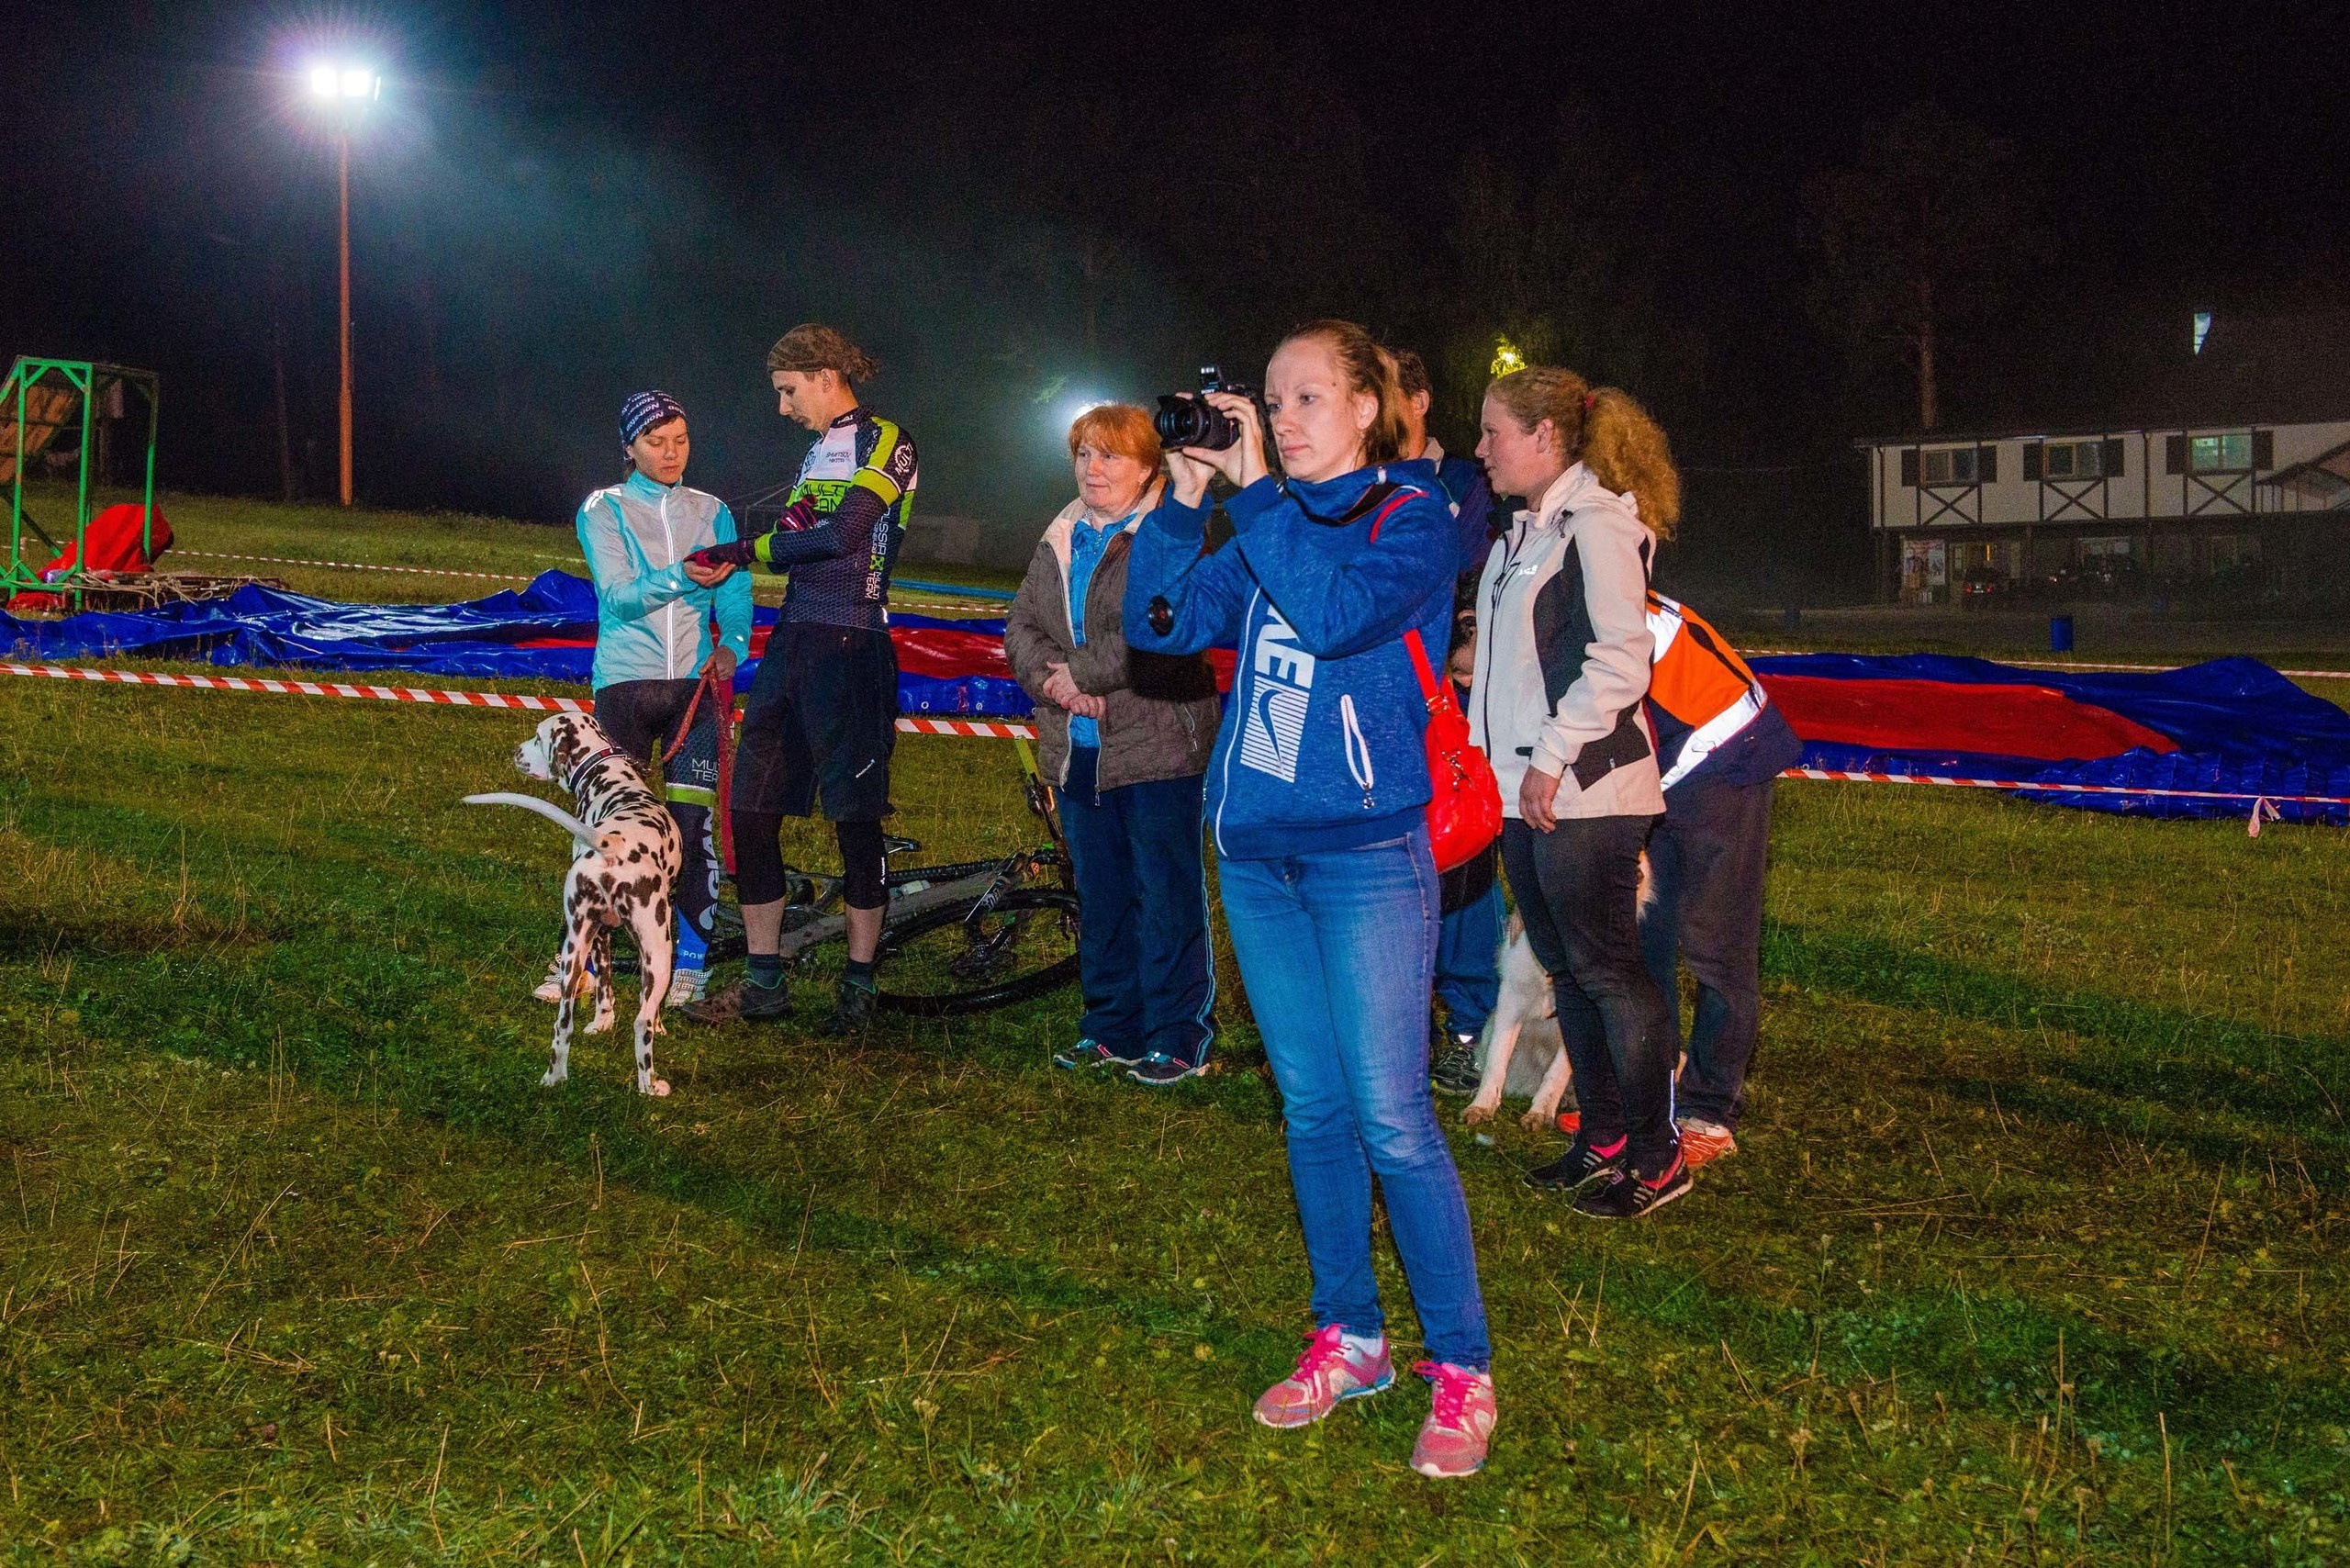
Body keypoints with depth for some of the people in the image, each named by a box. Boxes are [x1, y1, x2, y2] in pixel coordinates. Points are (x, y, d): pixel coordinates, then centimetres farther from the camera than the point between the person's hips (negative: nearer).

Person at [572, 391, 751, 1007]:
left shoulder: (711, 512, 13)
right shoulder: (604, 510, 4)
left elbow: (735, 597, 6)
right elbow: (619, 597, -11)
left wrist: (731, 647, -14)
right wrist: (681, 577, -28)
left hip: (698, 682, 2)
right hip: (625, 684, -1)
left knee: (693, 827, -5)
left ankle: (689, 966, 4)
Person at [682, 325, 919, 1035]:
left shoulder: (885, 442, -5)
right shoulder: (817, 449, 22)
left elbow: (842, 535, -16)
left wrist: (745, 549, -8)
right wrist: (789, 526, -3)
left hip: (850, 649, -8)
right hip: (791, 642, 8)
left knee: (855, 817, -3)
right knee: (750, 811, 4)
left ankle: (858, 986, 7)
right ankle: (764, 983, 11)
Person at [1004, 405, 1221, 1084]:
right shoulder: (1060, 541, 16)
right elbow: (1020, 625, 12)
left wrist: (1082, 673, -16)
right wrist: (1050, 678, -8)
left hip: (1156, 747, -7)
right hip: (1078, 750, 8)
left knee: (1167, 897, -1)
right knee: (1100, 897, 15)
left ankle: (1178, 1036, 7)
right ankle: (1111, 1026, 26)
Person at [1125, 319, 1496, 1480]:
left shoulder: (1410, 521, -3)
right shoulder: (1263, 527, 13)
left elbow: (1335, 613, -22)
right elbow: (1161, 621, 2)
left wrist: (1253, 491, -19)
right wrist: (1180, 504, -8)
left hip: (1367, 855, -6)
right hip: (1256, 850, 6)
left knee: (1391, 1119, -7)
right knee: (1311, 1108, 12)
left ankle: (1460, 1369, 4)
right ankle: (1347, 1339, 24)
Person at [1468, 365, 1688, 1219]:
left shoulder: (1596, 522, -11)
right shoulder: (1523, 533, 16)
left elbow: (1620, 661, -19)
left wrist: (1553, 758, -19)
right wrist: (1486, 754, 15)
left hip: (1583, 791, -9)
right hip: (1523, 789, 9)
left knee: (1607, 969, -4)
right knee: (1565, 967, 13)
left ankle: (1656, 1156, 6)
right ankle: (1603, 1138, 23)